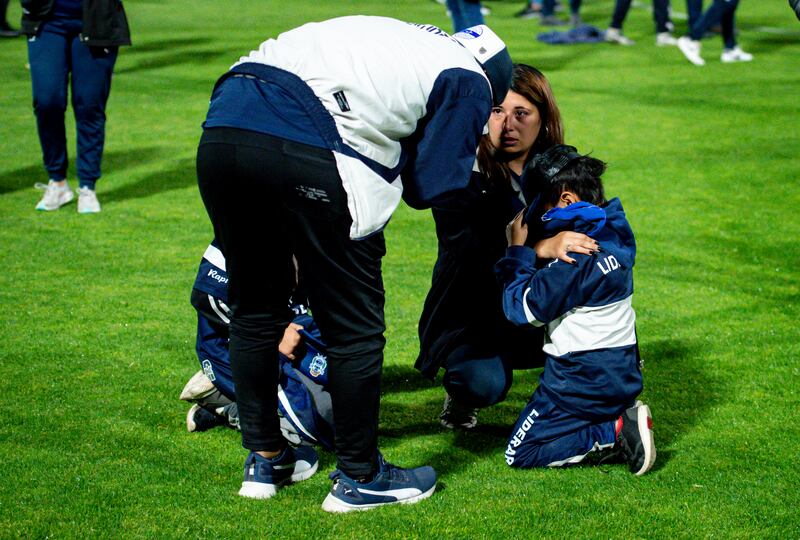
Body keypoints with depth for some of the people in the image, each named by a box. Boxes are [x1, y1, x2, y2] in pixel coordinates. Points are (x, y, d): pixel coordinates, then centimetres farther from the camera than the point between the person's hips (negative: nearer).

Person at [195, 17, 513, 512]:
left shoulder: (403, 42, 35)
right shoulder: (469, 81, 14)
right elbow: (436, 188, 11)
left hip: (220, 130, 8)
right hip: (306, 152, -7)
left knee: (255, 310, 21)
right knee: (355, 327, 8)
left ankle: (264, 460, 33)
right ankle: (359, 478, 19)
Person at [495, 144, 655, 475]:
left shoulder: (574, 255, -23)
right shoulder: (614, 232, 4)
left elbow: (525, 309, -18)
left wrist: (517, 250, -10)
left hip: (584, 380, -9)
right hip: (622, 371, 9)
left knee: (519, 454, -1)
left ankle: (614, 431, -9)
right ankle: (623, 417, 6)